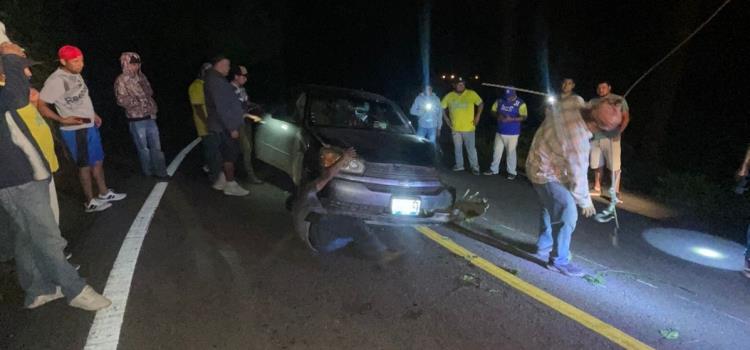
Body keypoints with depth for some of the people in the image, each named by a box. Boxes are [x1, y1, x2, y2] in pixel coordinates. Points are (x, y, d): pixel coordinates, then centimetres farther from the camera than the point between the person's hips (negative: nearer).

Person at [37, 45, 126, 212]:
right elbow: (40, 105, -20)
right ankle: (90, 201, 17)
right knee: (85, 165, 3)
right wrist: (62, 120, -26)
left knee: (98, 161, 17)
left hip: (90, 126, 8)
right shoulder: (56, 81, -20)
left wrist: (93, 114, 16)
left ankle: (104, 193, 31)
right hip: (75, 131, -8)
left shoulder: (76, 74, 5)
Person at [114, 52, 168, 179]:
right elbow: (121, 99, -11)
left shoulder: (141, 76, 9)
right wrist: (138, 102, -9)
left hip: (150, 117, 5)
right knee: (143, 148, 6)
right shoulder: (121, 80, -7)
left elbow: (150, 92, 16)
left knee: (156, 146, 6)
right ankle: (149, 172, 20)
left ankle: (160, 171, 12)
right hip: (136, 119, -5)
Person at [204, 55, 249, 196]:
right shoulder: (216, 81, -17)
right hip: (224, 126, -10)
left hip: (223, 126, 10)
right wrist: (232, 128, -24)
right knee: (230, 154, -5)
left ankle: (221, 181, 24)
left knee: (226, 154, 16)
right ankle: (230, 185, 2)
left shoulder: (216, 80, 17)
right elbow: (221, 107, -23)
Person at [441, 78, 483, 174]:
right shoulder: (449, 96, -1)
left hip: (468, 127, -3)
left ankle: (475, 167, 9)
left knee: (471, 148, 0)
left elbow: (481, 104, 4)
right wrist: (446, 118, 4)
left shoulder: (471, 94, -7)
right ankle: (459, 165, 27)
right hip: (455, 128, 3)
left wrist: (477, 116, -2)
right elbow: (442, 107, 12)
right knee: (457, 148, 14)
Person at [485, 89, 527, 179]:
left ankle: (512, 172, 15)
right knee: (497, 151, 11)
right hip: (500, 131, 4)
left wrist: (511, 119, -26)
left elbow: (524, 117, -14)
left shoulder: (520, 103, -10)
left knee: (511, 152, 4)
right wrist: (498, 116, -13)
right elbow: (493, 111, 9)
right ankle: (494, 169, 23)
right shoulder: (500, 101, 0)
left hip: (513, 133, -4)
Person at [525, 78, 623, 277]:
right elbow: (578, 176, -19)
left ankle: (543, 248, 40)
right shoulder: (578, 143, -36)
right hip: (547, 174, -10)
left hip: (539, 163, 10)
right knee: (567, 214, -7)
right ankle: (559, 261, 11)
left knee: (551, 208, 24)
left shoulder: (575, 101, -21)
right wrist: (585, 201, -4)